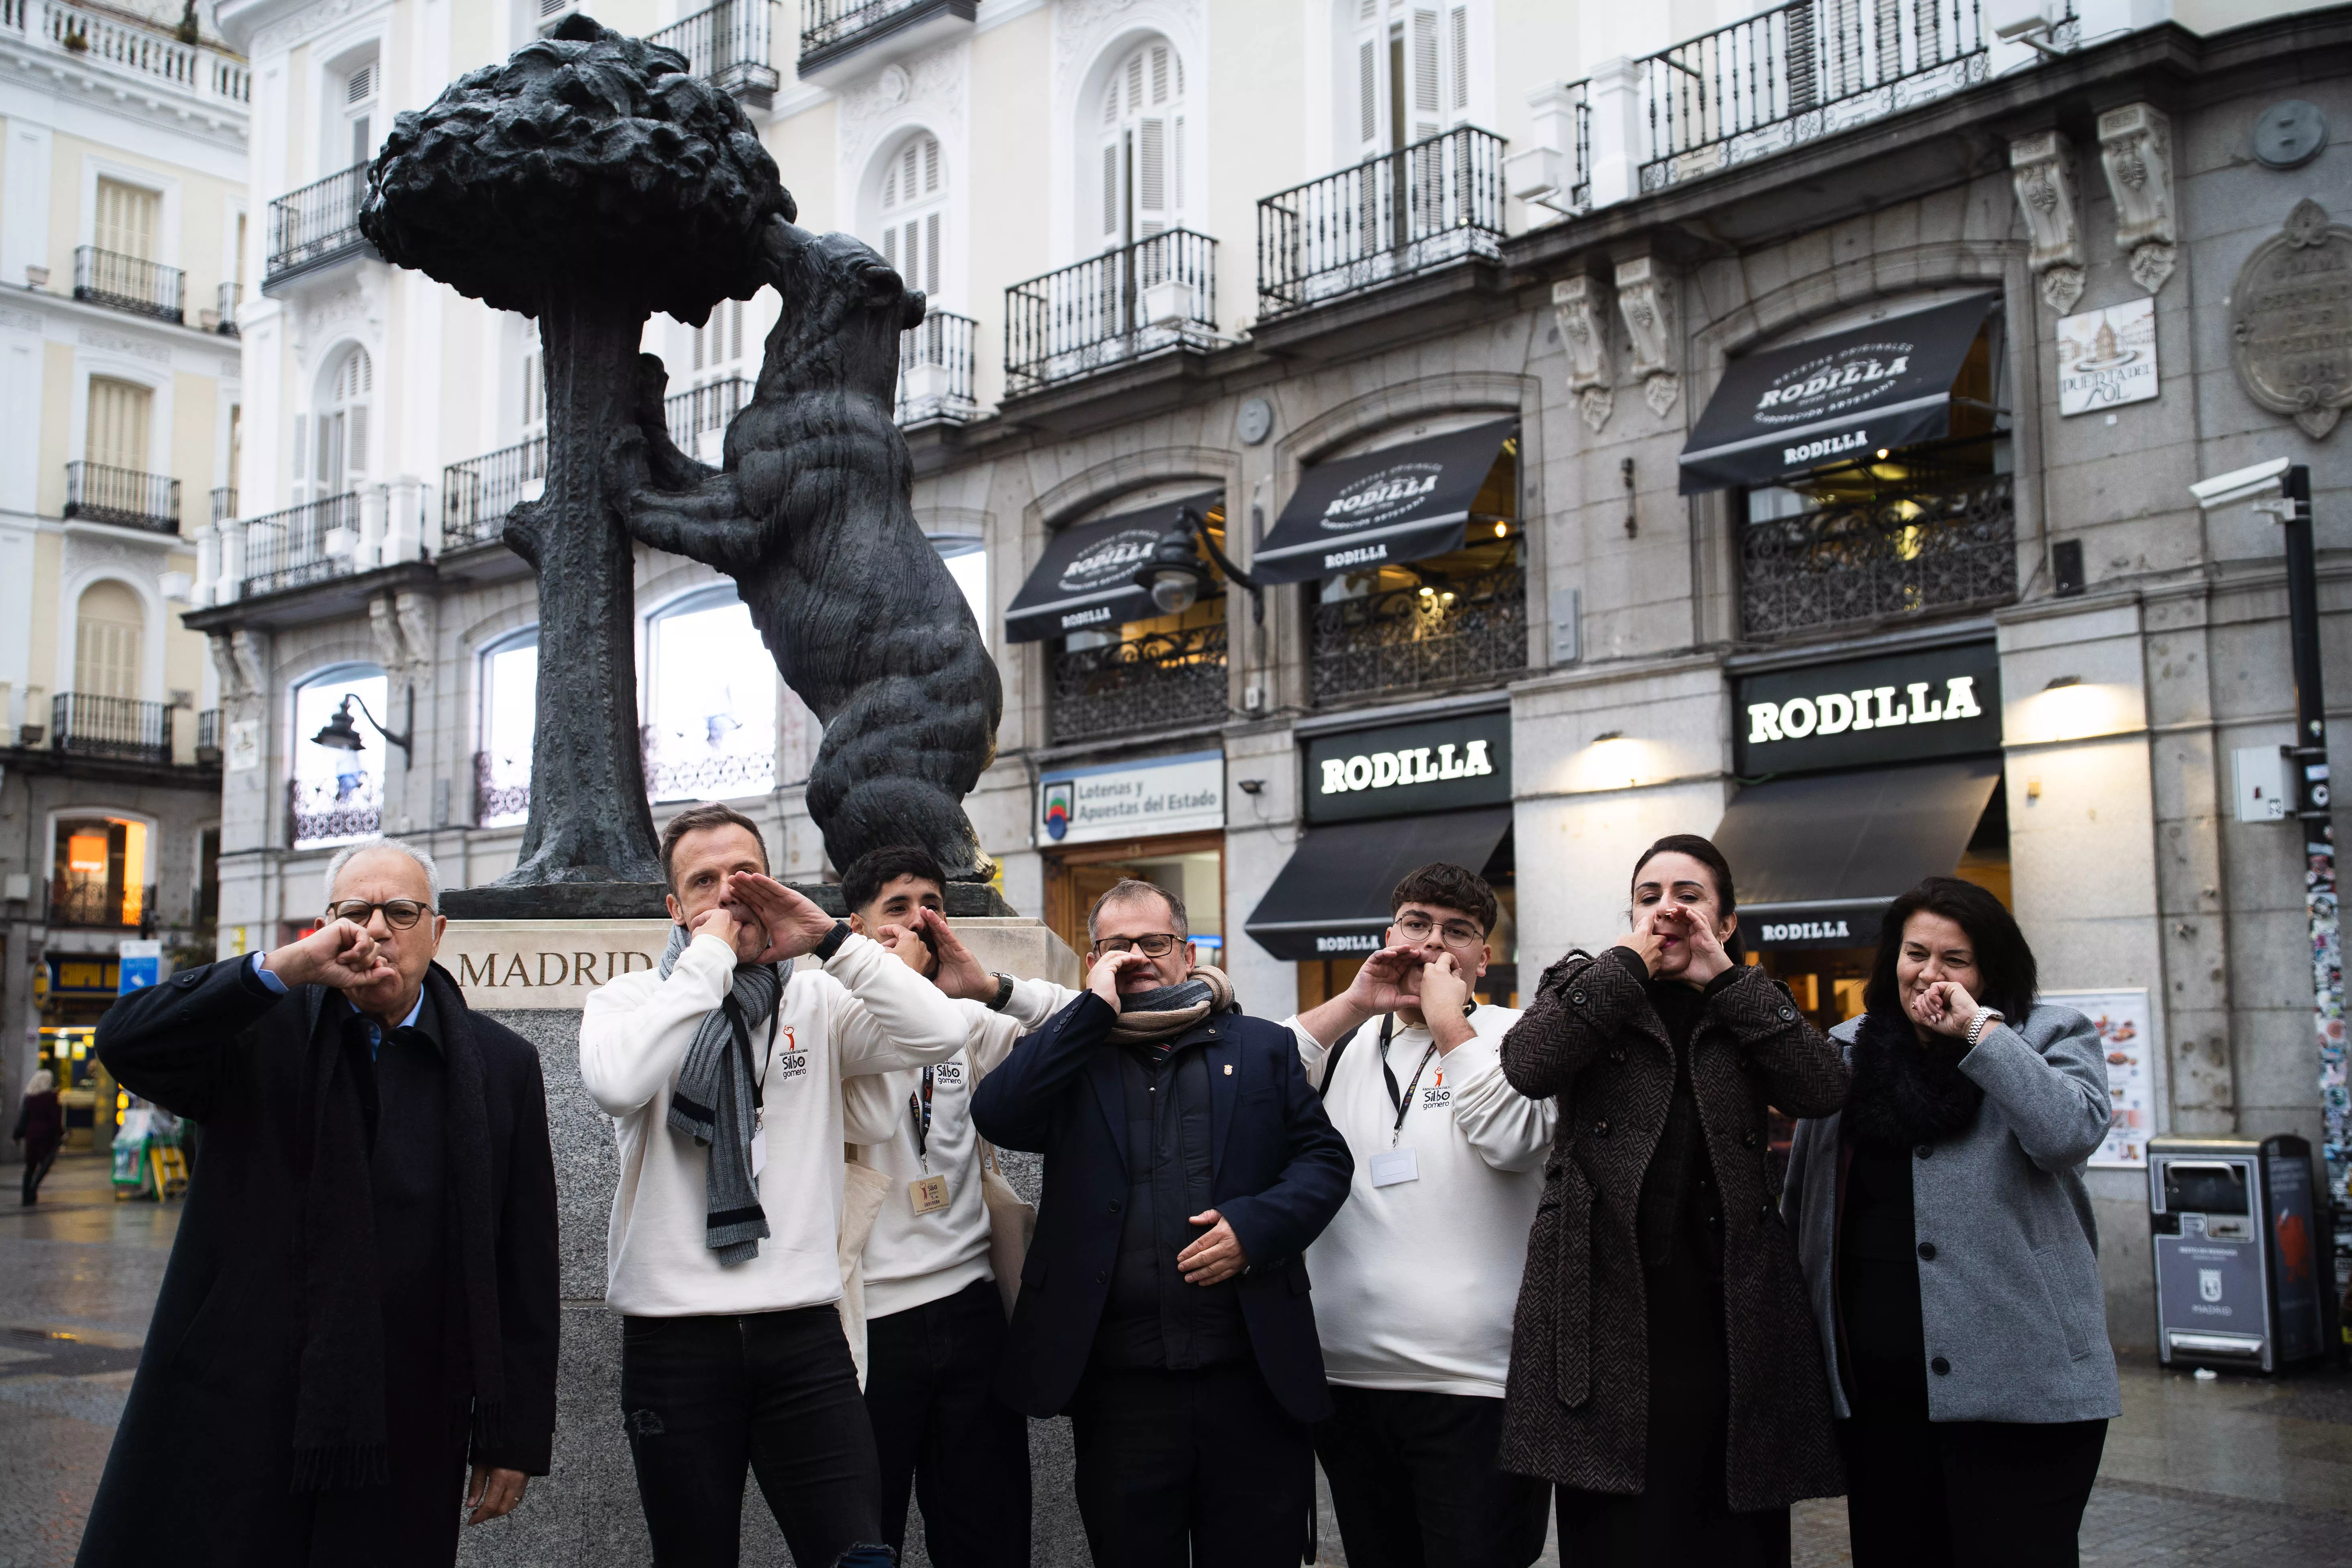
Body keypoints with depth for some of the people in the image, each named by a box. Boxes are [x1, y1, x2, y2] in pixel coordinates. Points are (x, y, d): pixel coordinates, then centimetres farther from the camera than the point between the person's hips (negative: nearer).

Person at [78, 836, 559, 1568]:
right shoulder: (262, 1030, 5)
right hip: (232, 1417, 0)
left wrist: (516, 1437, 2)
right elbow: (125, 1042, -12)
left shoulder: (503, 1067, 4)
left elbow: (526, 1265, 4)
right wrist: (282, 967, -19)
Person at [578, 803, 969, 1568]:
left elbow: (938, 1033, -9)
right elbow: (617, 1083, -20)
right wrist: (709, 957, -14)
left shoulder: (816, 1002, 8)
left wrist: (830, 938, -10)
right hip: (675, 1337, -1)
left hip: (802, 1332, 1)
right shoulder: (628, 1000, 4)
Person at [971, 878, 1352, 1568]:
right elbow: (997, 1114, -10)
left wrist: (1256, 1225, -11)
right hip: (1119, 1386, 0)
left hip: (1254, 1379, 1)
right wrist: (1095, 1006, -8)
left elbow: (1324, 1158, 7)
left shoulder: (1263, 1047, 12)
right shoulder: (1069, 1056, 9)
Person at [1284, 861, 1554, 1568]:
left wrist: (1447, 1020, -9)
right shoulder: (1344, 1042, 12)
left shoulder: (1513, 1037, 3)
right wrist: (1353, 1006, -5)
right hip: (1347, 1376, 4)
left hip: (1475, 1385, -4)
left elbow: (1514, 1140, -15)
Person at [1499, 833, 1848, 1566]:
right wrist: (1629, 964, -5)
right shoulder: (1585, 987, 11)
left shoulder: (1749, 1007, 15)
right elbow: (1527, 1065, -11)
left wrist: (1724, 977, -3)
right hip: (1608, 1304, -2)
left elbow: (1824, 1089, -5)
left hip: (1725, 1307, 2)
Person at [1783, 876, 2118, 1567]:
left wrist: (1979, 1030, -13)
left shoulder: (2050, 1037, 4)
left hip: (2015, 1386, -3)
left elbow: (2070, 1133, -18)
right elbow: (1799, 1206, 18)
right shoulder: (1845, 1051, 13)